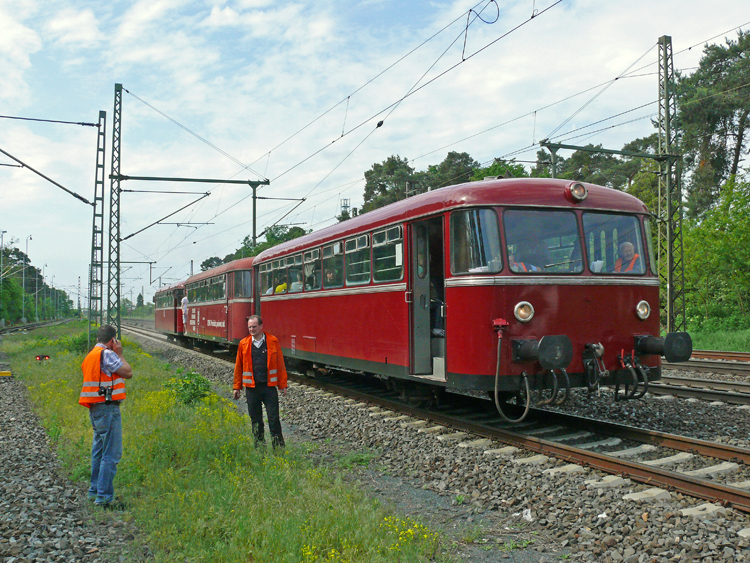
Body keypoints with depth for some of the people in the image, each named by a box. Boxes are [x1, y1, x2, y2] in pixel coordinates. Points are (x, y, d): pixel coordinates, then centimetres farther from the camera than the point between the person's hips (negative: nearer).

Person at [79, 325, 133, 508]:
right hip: (107, 407, -10)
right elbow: (128, 373, -10)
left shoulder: (90, 356, 16)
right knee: (111, 453, -7)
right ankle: (104, 497, -6)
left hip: (95, 409, 10)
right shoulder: (107, 354, -13)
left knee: (99, 451, 18)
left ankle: (95, 491, 26)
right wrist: (119, 354, -1)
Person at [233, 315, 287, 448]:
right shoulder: (243, 344, 4)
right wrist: (237, 387, 9)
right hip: (252, 387, 2)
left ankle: (279, 448, 8)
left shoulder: (273, 341, 0)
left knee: (274, 418, -1)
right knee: (255, 419, 9)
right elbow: (238, 366, 9)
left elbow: (280, 364, 2)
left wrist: (282, 385, 1)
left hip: (269, 387, -2)